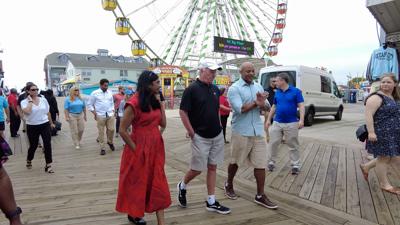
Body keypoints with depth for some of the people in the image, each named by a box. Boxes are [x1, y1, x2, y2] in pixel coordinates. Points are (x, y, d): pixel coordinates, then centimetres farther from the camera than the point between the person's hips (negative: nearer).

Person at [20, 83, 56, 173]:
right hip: (32, 126, -2)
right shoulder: (24, 101, -7)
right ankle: (29, 160, 42)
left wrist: (51, 123, 19)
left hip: (45, 125, 2)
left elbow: (48, 112, 12)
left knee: (47, 144, -5)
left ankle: (48, 165, 3)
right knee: (33, 145, 11)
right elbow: (27, 111, -28)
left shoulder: (43, 100, 2)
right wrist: (30, 101, -18)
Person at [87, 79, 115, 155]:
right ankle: (102, 148, 10)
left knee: (111, 129, -2)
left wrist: (112, 111, 9)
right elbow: (89, 104, 3)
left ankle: (110, 142, 27)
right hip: (100, 116, -3)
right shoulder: (95, 93, -1)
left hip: (110, 115, 3)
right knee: (101, 132, 0)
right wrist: (94, 113, -6)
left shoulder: (110, 93, 10)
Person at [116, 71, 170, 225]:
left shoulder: (155, 101, 6)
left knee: (158, 184, 7)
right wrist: (135, 149, -12)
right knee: (137, 183, 13)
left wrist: (160, 103, -3)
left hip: (156, 147, 6)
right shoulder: (134, 103, -17)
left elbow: (163, 124, 4)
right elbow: (122, 130, -17)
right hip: (140, 149, -6)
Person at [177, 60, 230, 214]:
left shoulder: (215, 89, 8)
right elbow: (183, 112, -12)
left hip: (217, 136, 6)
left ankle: (211, 202, 18)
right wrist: (191, 132, -12)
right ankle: (182, 186, 32)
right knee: (197, 169, 2)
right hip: (200, 137, -6)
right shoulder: (192, 89, -12)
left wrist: (218, 126, 12)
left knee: (212, 167, 9)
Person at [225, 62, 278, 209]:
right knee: (235, 161, 12)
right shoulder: (234, 89, -7)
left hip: (258, 131, 5)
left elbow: (267, 108, 8)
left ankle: (260, 196, 15)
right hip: (241, 132, -5)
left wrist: (261, 104, -15)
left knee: (260, 164, 4)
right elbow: (240, 109, -19)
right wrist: (257, 103, -10)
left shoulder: (259, 87, 11)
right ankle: (229, 185, 36)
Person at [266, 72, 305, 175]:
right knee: (273, 143, 6)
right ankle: (271, 162, 20)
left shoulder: (296, 91, -6)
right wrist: (268, 119, 15)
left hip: (291, 123, -4)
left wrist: (301, 120, -20)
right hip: (277, 123, 4)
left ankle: (295, 165, 17)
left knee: (293, 145, 6)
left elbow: (301, 106, -9)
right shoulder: (277, 93, 8)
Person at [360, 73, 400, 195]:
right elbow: (368, 115, -22)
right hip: (381, 134, -9)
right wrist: (371, 132, -28)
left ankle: (366, 166, 28)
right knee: (384, 157, 1)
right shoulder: (376, 97, -14)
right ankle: (384, 184, 16)